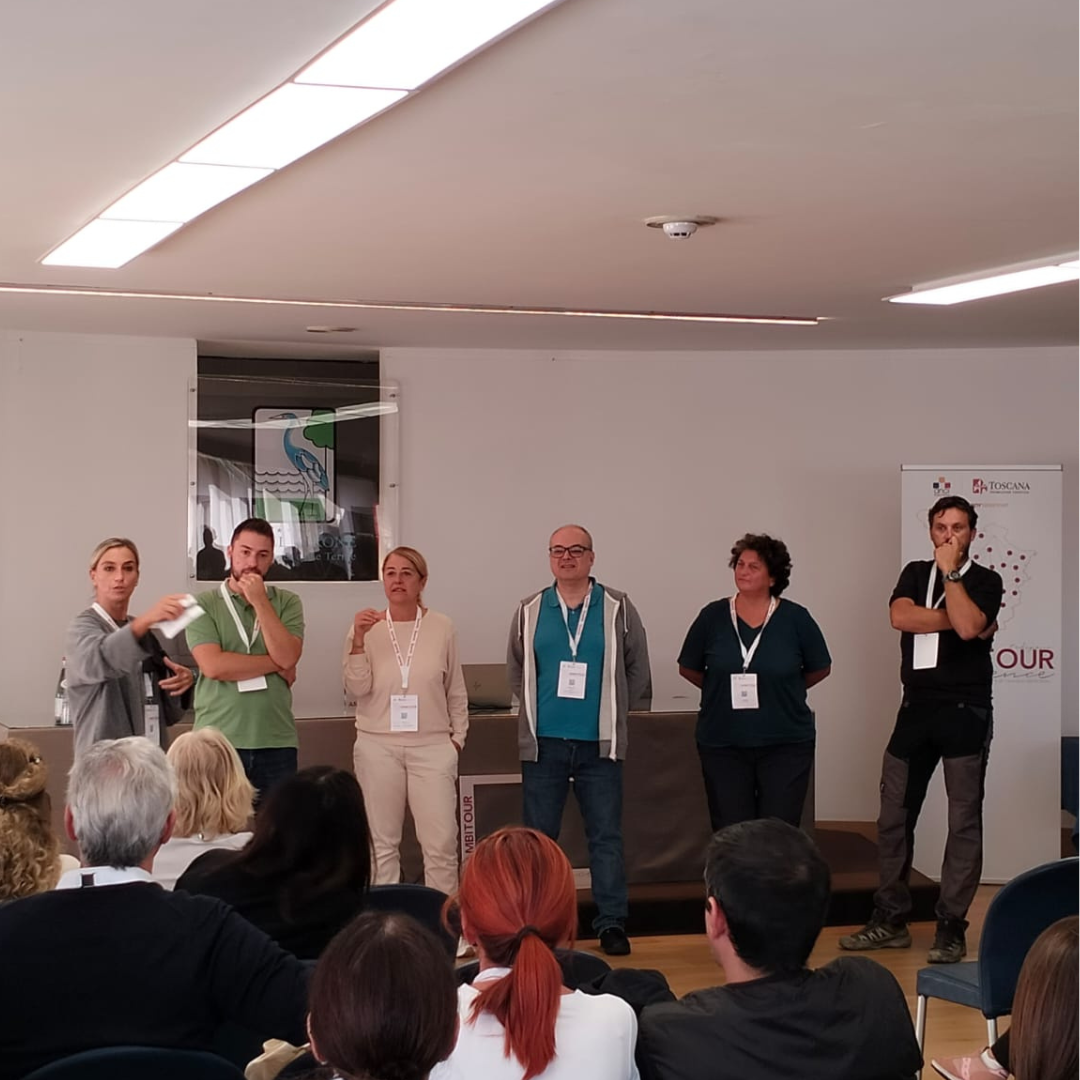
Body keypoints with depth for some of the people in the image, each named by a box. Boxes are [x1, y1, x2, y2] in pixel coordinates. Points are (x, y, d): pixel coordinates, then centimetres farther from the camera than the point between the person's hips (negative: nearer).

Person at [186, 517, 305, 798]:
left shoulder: (287, 602, 8)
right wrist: (275, 664, -5)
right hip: (218, 741, -2)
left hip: (276, 742, 2)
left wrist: (260, 602, -8)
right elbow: (213, 665, -12)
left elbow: (287, 657, -7)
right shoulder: (204, 605, 2)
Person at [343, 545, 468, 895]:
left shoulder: (441, 627, 2)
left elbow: (456, 692, 9)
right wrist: (358, 641, -16)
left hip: (432, 745, 0)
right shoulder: (365, 627, 1)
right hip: (378, 745, 0)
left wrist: (457, 738, 7)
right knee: (381, 843, 6)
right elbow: (357, 688, -6)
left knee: (441, 843, -3)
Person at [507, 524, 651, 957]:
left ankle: (612, 923, 9)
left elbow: (637, 670, 7)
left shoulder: (618, 609, 1)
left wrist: (617, 714, 7)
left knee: (606, 835, 2)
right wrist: (537, 707, 11)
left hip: (599, 742, -1)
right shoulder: (529, 612, 5)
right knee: (539, 836, 6)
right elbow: (516, 669, 14)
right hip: (543, 742, 1)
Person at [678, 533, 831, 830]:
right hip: (723, 746, 1)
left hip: (786, 746, -1)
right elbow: (688, 669, 10)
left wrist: (778, 691, 6)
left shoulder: (796, 619, -3)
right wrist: (725, 691, 6)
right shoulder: (712, 616, -1)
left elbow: (820, 669, 9)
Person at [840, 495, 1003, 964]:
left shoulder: (985, 581, -1)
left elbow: (967, 625, -20)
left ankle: (951, 927, 2)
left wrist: (950, 571, -12)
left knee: (964, 821, -2)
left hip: (965, 710, -4)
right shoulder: (915, 573, 11)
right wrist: (959, 621, -12)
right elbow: (900, 617, -9)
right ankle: (890, 919, 14)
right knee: (894, 815, 5)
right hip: (916, 707, 4)